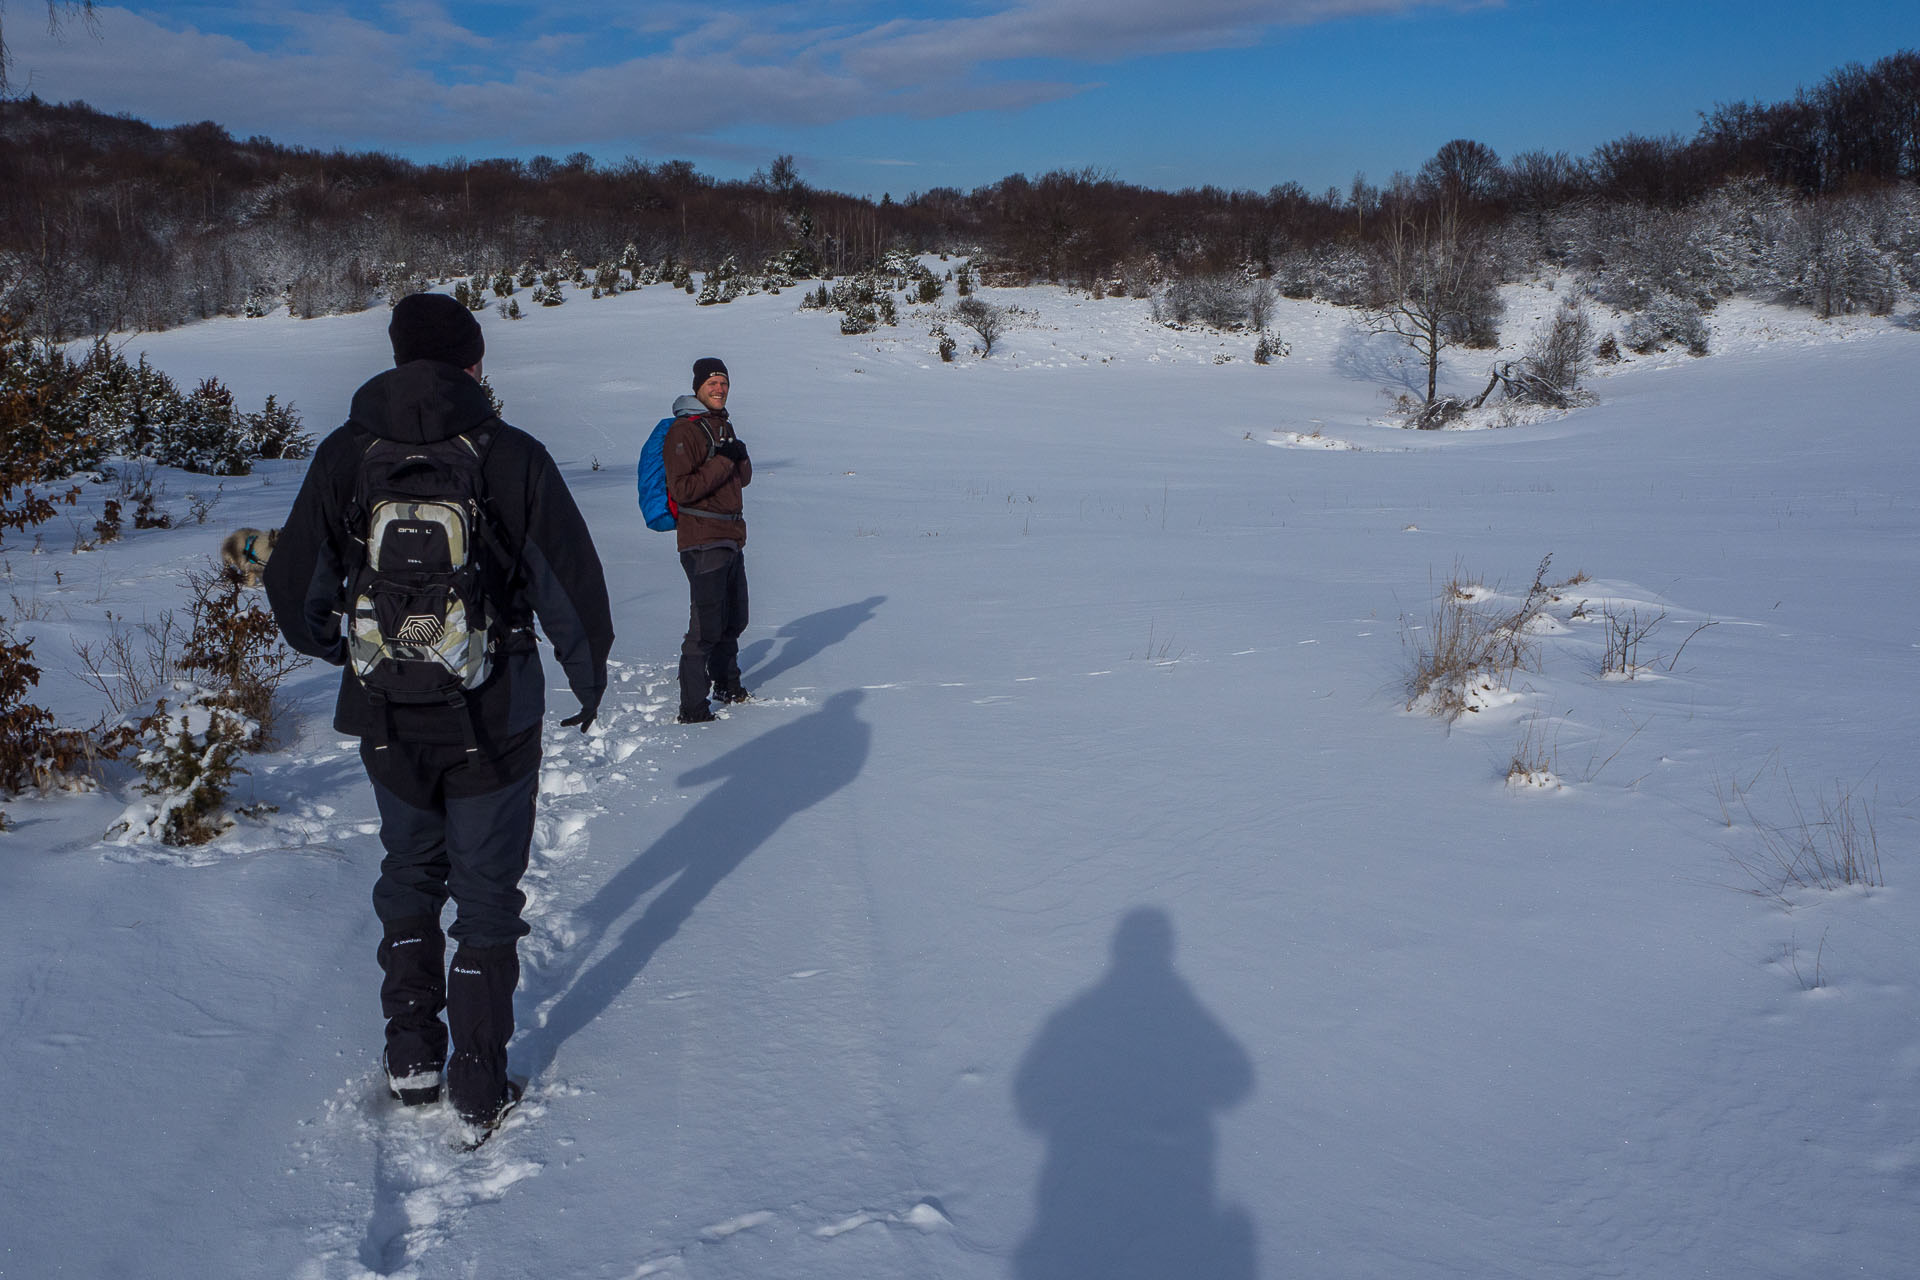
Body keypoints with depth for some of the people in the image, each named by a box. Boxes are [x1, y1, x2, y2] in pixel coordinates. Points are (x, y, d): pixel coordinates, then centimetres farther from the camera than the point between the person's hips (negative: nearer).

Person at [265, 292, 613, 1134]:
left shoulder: (343, 456, -3)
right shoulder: (512, 456, -10)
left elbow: (295, 591, 1)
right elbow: (572, 585, -8)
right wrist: (588, 678, 9)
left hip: (386, 717, 3)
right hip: (493, 718, -2)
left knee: (408, 876, 23)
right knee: (486, 892, 11)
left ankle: (410, 1061, 27)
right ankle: (479, 1089, 17)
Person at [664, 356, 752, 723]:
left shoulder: (723, 425, 17)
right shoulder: (684, 431, -12)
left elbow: (743, 479, 18)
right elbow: (683, 489, -19)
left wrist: (741, 457, -3)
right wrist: (722, 462, -19)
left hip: (731, 537, 9)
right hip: (703, 540, -9)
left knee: (734, 619, 19)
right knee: (706, 625, -11)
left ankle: (727, 685, 37)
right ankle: (692, 708, -7)